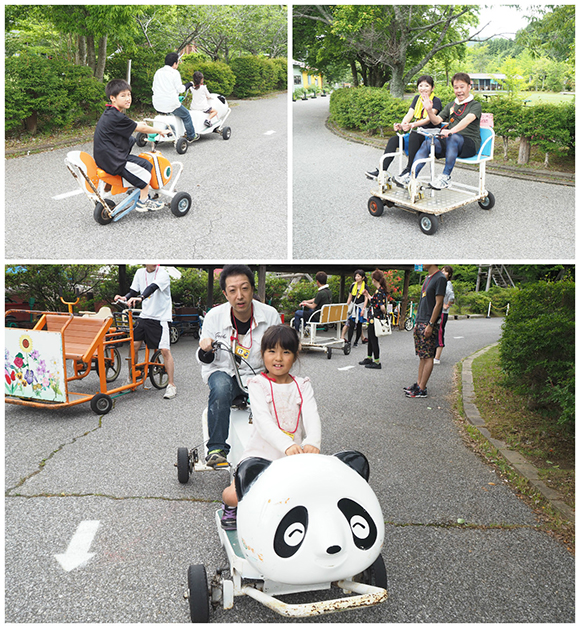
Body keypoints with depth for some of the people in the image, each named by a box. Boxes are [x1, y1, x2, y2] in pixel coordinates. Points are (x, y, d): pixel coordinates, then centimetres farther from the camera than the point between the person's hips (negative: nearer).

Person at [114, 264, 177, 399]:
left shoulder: (163, 273, -11)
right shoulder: (140, 273, 7)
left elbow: (153, 287, -30)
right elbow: (133, 291, 10)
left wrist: (140, 297, -47)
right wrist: (125, 298, -12)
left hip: (160, 317, -5)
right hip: (144, 315, 5)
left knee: (165, 350, -10)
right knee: (134, 346, 4)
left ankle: (171, 385, 0)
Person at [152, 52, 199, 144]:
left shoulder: (158, 72, 11)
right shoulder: (175, 73, -7)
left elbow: (154, 88, 16)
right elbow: (180, 89, -7)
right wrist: (189, 84, 11)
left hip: (157, 105, 7)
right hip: (171, 104, -6)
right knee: (186, 115, 16)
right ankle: (191, 136, 24)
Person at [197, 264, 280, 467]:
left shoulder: (270, 315, -6)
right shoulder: (214, 316, -6)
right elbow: (205, 361, 2)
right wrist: (205, 352, -22)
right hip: (224, 372, 0)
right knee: (221, 387, -35)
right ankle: (216, 448, -26)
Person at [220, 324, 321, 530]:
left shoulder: (302, 386, 8)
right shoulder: (258, 384, -3)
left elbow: (312, 417, -9)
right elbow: (263, 421, -19)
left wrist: (312, 443, -32)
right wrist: (287, 444, -38)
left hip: (294, 458, 3)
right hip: (261, 455, -3)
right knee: (234, 495, -23)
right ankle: (231, 506, 18)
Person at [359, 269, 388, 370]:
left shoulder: (379, 291, -21)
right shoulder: (381, 290, 8)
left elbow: (382, 307, -28)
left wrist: (384, 312, -9)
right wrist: (367, 295, 30)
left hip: (375, 319, -10)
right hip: (373, 318, 10)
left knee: (374, 340, 0)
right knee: (370, 339, 21)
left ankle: (377, 362, 8)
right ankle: (369, 358, 34)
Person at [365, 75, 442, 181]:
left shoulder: (436, 101, -3)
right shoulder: (417, 98, 18)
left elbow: (428, 119, -18)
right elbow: (409, 114, 4)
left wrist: (412, 125, -36)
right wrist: (401, 125, -19)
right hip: (416, 131, 7)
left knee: (413, 135, -38)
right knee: (394, 140, -15)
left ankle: (409, 171, -36)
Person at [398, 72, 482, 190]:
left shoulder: (475, 105, 2)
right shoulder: (450, 106, 23)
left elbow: (468, 119, -19)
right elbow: (437, 121, 12)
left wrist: (452, 131, -39)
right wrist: (429, 111, -11)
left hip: (469, 143, -5)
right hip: (449, 142, 5)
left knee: (453, 138, -39)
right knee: (428, 143, -22)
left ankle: (446, 177, -37)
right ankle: (411, 177, -30)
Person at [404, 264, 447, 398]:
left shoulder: (440, 278, -12)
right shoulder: (427, 278, 16)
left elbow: (438, 304, -16)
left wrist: (430, 325, -19)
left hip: (429, 325, -9)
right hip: (420, 323, 9)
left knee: (428, 356, -4)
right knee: (422, 356, 12)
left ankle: (422, 389, -2)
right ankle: (418, 384, 18)